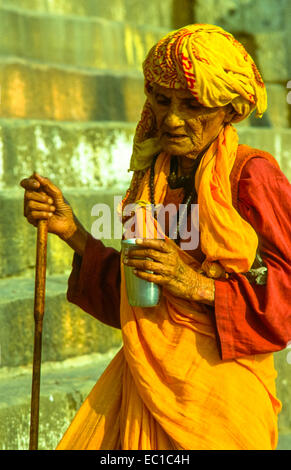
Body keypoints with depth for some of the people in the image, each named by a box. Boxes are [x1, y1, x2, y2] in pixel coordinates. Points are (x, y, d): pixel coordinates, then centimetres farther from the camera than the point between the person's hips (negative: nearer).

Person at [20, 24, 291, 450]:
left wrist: (197, 285, -22)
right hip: (145, 379, 5)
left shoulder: (252, 175, -10)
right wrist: (72, 231, 5)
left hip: (217, 387, -5)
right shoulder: (153, 177, 9)